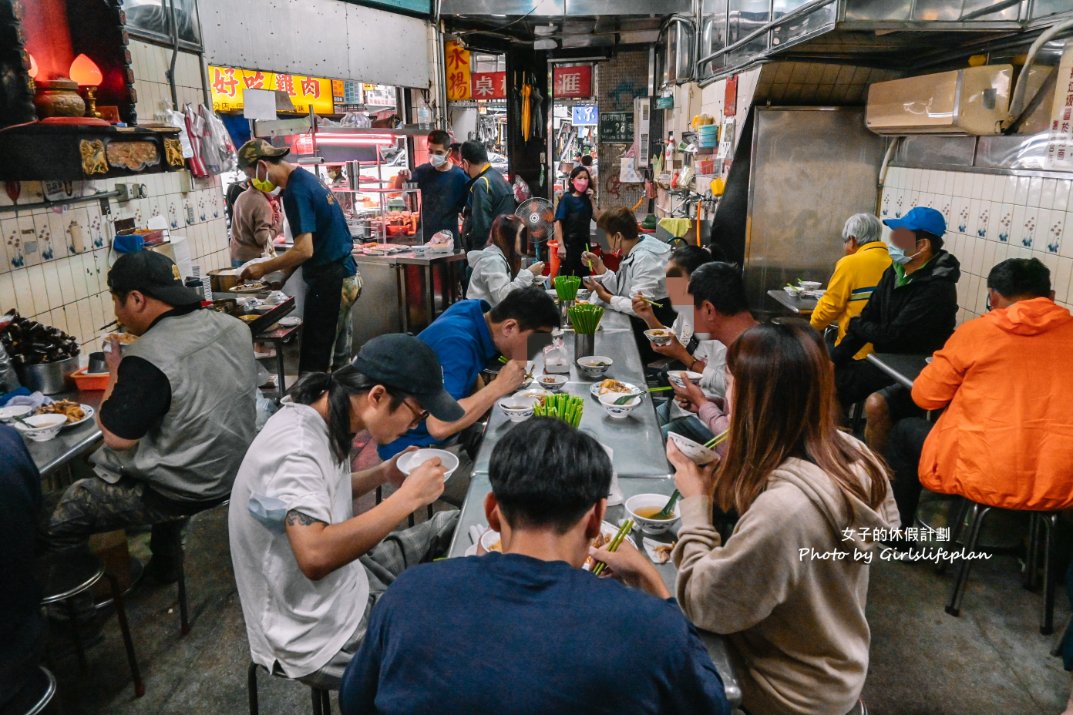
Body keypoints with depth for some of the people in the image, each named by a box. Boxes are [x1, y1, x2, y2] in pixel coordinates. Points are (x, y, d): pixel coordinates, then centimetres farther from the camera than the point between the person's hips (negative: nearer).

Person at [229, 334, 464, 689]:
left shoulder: (323, 418, -3)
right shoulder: (296, 447, -30)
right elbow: (315, 556, -42)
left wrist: (383, 474, -2)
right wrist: (407, 497, -33)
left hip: (344, 580, 9)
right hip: (316, 637, -8)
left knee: (453, 525, 12)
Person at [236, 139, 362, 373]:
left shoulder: (295, 191, -17)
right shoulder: (307, 178, 12)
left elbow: (304, 250, -23)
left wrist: (263, 268, -11)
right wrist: (282, 274, 15)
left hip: (329, 283, -10)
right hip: (346, 275, 10)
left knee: (314, 362, -4)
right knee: (339, 356, 16)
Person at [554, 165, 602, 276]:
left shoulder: (587, 199, 9)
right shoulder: (566, 198, -8)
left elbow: (598, 219, 3)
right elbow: (558, 222, -14)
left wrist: (592, 200, -5)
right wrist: (561, 245, -21)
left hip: (585, 243, 6)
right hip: (569, 243, -6)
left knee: (583, 276, 13)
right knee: (566, 275, -1)